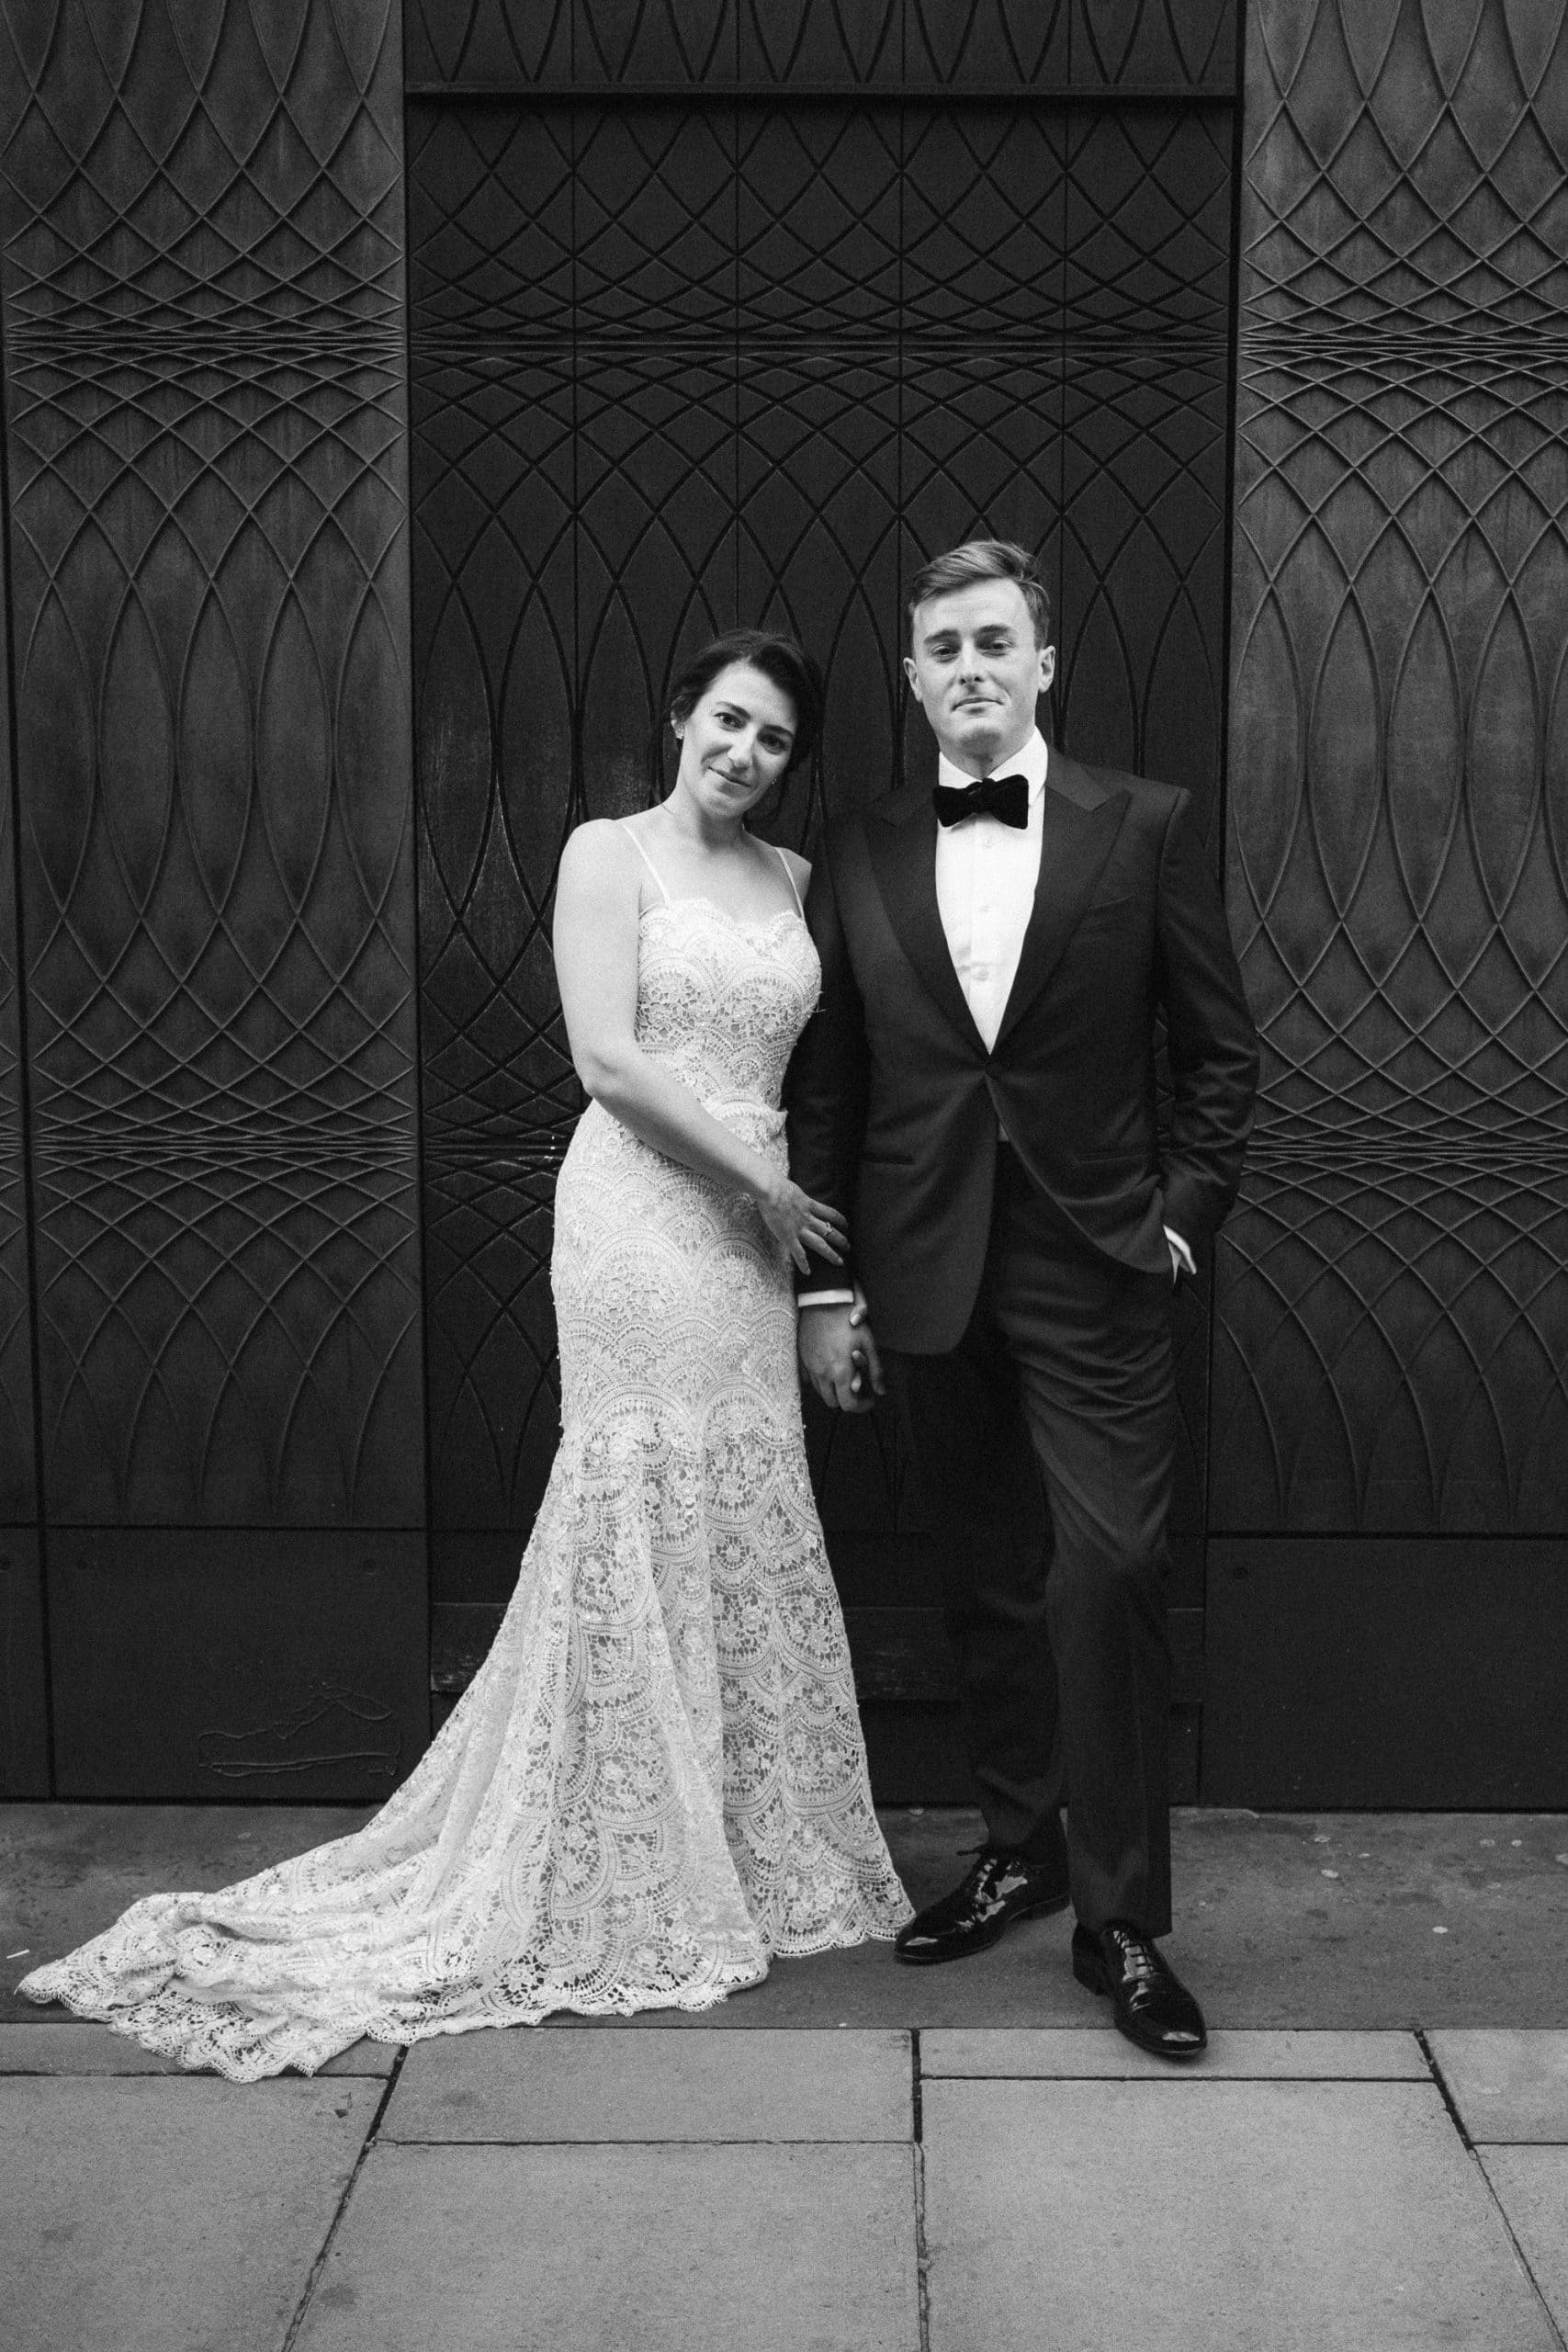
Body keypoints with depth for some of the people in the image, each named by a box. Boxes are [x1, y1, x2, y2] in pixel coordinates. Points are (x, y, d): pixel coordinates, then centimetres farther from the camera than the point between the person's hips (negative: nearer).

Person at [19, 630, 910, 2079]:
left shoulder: (795, 881, 15)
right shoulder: (609, 854, -3)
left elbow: (810, 1069, 14)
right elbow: (607, 1056, -12)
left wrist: (793, 1204, 1)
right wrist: (765, 1184, -10)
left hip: (755, 1225, 6)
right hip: (641, 1212, -6)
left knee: (747, 1531, 10)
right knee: (640, 1523, -1)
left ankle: (740, 1852, 25)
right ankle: (621, 1889, 13)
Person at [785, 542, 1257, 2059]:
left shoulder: (1145, 828, 0)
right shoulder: (858, 855, 6)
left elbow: (1219, 1049, 5)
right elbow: (824, 1087, 6)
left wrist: (1186, 1208, -3)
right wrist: (825, 1285, 4)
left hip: (1092, 1266, -2)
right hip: (927, 1277, 3)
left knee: (1108, 1575, -6)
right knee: (984, 1581, 12)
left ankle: (1121, 1916, 7)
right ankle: (1020, 1845, 29)